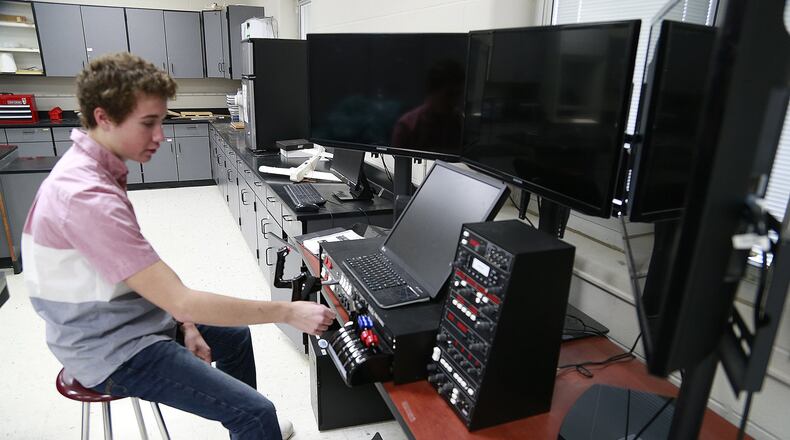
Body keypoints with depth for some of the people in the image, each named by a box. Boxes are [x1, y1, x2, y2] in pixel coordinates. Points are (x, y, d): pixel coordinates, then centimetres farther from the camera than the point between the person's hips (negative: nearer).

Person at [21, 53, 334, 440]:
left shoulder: (87, 168, 2)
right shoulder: (86, 196, -31)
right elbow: (181, 301, -31)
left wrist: (184, 324, 2)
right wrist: (288, 312, -26)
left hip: (121, 320, 10)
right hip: (114, 351, -10)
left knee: (235, 335, 25)